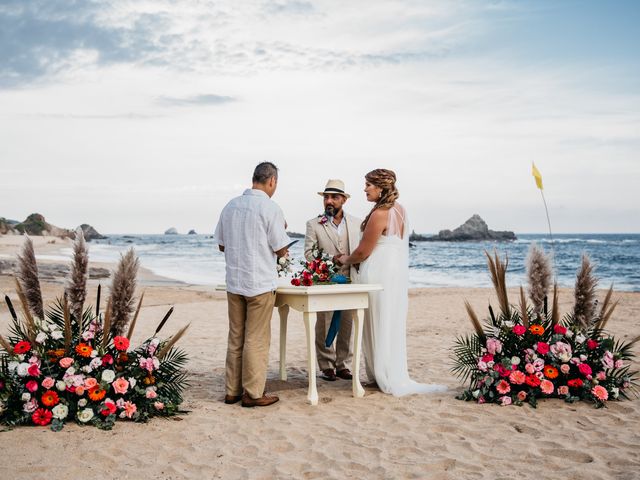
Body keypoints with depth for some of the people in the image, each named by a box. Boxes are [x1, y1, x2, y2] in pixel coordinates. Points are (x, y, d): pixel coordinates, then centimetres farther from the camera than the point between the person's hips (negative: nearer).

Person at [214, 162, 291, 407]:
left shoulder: (231, 205, 6)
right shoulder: (270, 208, -12)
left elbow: (222, 245, 13)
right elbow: (281, 250, -9)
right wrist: (282, 231, 10)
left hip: (234, 282, 6)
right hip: (260, 283, -6)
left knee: (235, 337, 13)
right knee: (256, 340, 3)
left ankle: (232, 390, 19)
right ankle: (253, 393, 10)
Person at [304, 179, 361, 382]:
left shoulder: (356, 223, 11)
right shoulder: (314, 224, 3)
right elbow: (309, 253, -3)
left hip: (349, 281, 2)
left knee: (347, 324, 5)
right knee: (324, 325, 2)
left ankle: (343, 365, 15)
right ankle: (327, 366, 11)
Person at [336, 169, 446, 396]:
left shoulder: (379, 214, -19)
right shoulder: (400, 210, 8)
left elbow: (363, 252, -15)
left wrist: (346, 260, 6)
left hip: (379, 275, -9)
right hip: (398, 273, 9)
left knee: (380, 327, 2)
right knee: (393, 326, 14)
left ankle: (389, 380, 9)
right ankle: (396, 377, 21)